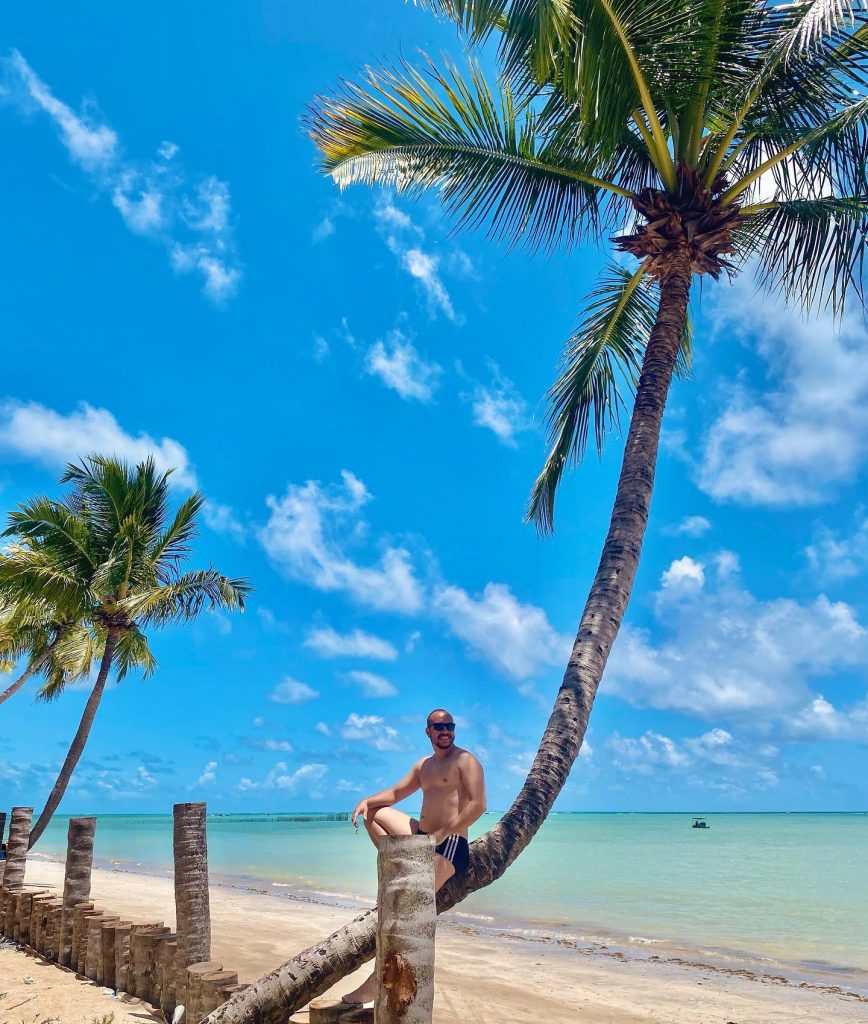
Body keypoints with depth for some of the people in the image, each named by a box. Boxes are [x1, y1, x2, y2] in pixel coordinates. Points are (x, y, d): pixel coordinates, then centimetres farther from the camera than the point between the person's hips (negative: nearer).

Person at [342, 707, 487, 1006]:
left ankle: (376, 982, -18)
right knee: (374, 812, 13)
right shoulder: (424, 764, 16)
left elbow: (478, 804, -18)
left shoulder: (465, 760, -8)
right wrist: (367, 800, 4)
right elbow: (395, 793, 24)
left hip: (449, 845, -9)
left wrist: (442, 834, -22)